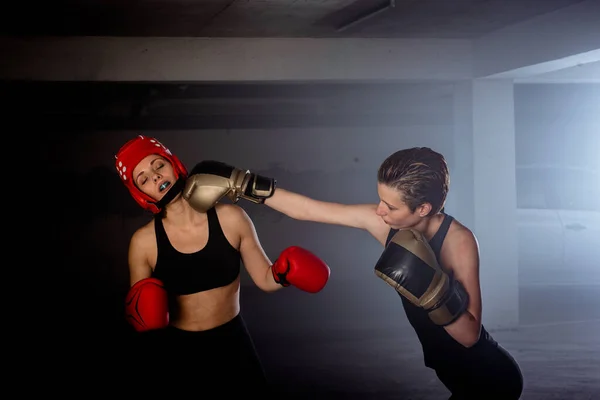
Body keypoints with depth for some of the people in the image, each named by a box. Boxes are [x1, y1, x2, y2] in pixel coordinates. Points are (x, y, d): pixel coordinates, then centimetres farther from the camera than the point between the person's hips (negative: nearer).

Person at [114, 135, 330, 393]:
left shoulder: (230, 218, -11)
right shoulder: (144, 242, -12)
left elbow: (265, 279, -2)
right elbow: (139, 311, 1)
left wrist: (284, 272, -22)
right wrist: (144, 320, -20)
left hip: (233, 343, 1)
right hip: (177, 352, 0)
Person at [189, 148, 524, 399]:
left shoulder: (459, 240, -27)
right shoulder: (383, 221, -12)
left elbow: (470, 335, -27)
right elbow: (306, 209, -6)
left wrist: (433, 289, -42)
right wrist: (242, 185, -7)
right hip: (449, 370, 6)